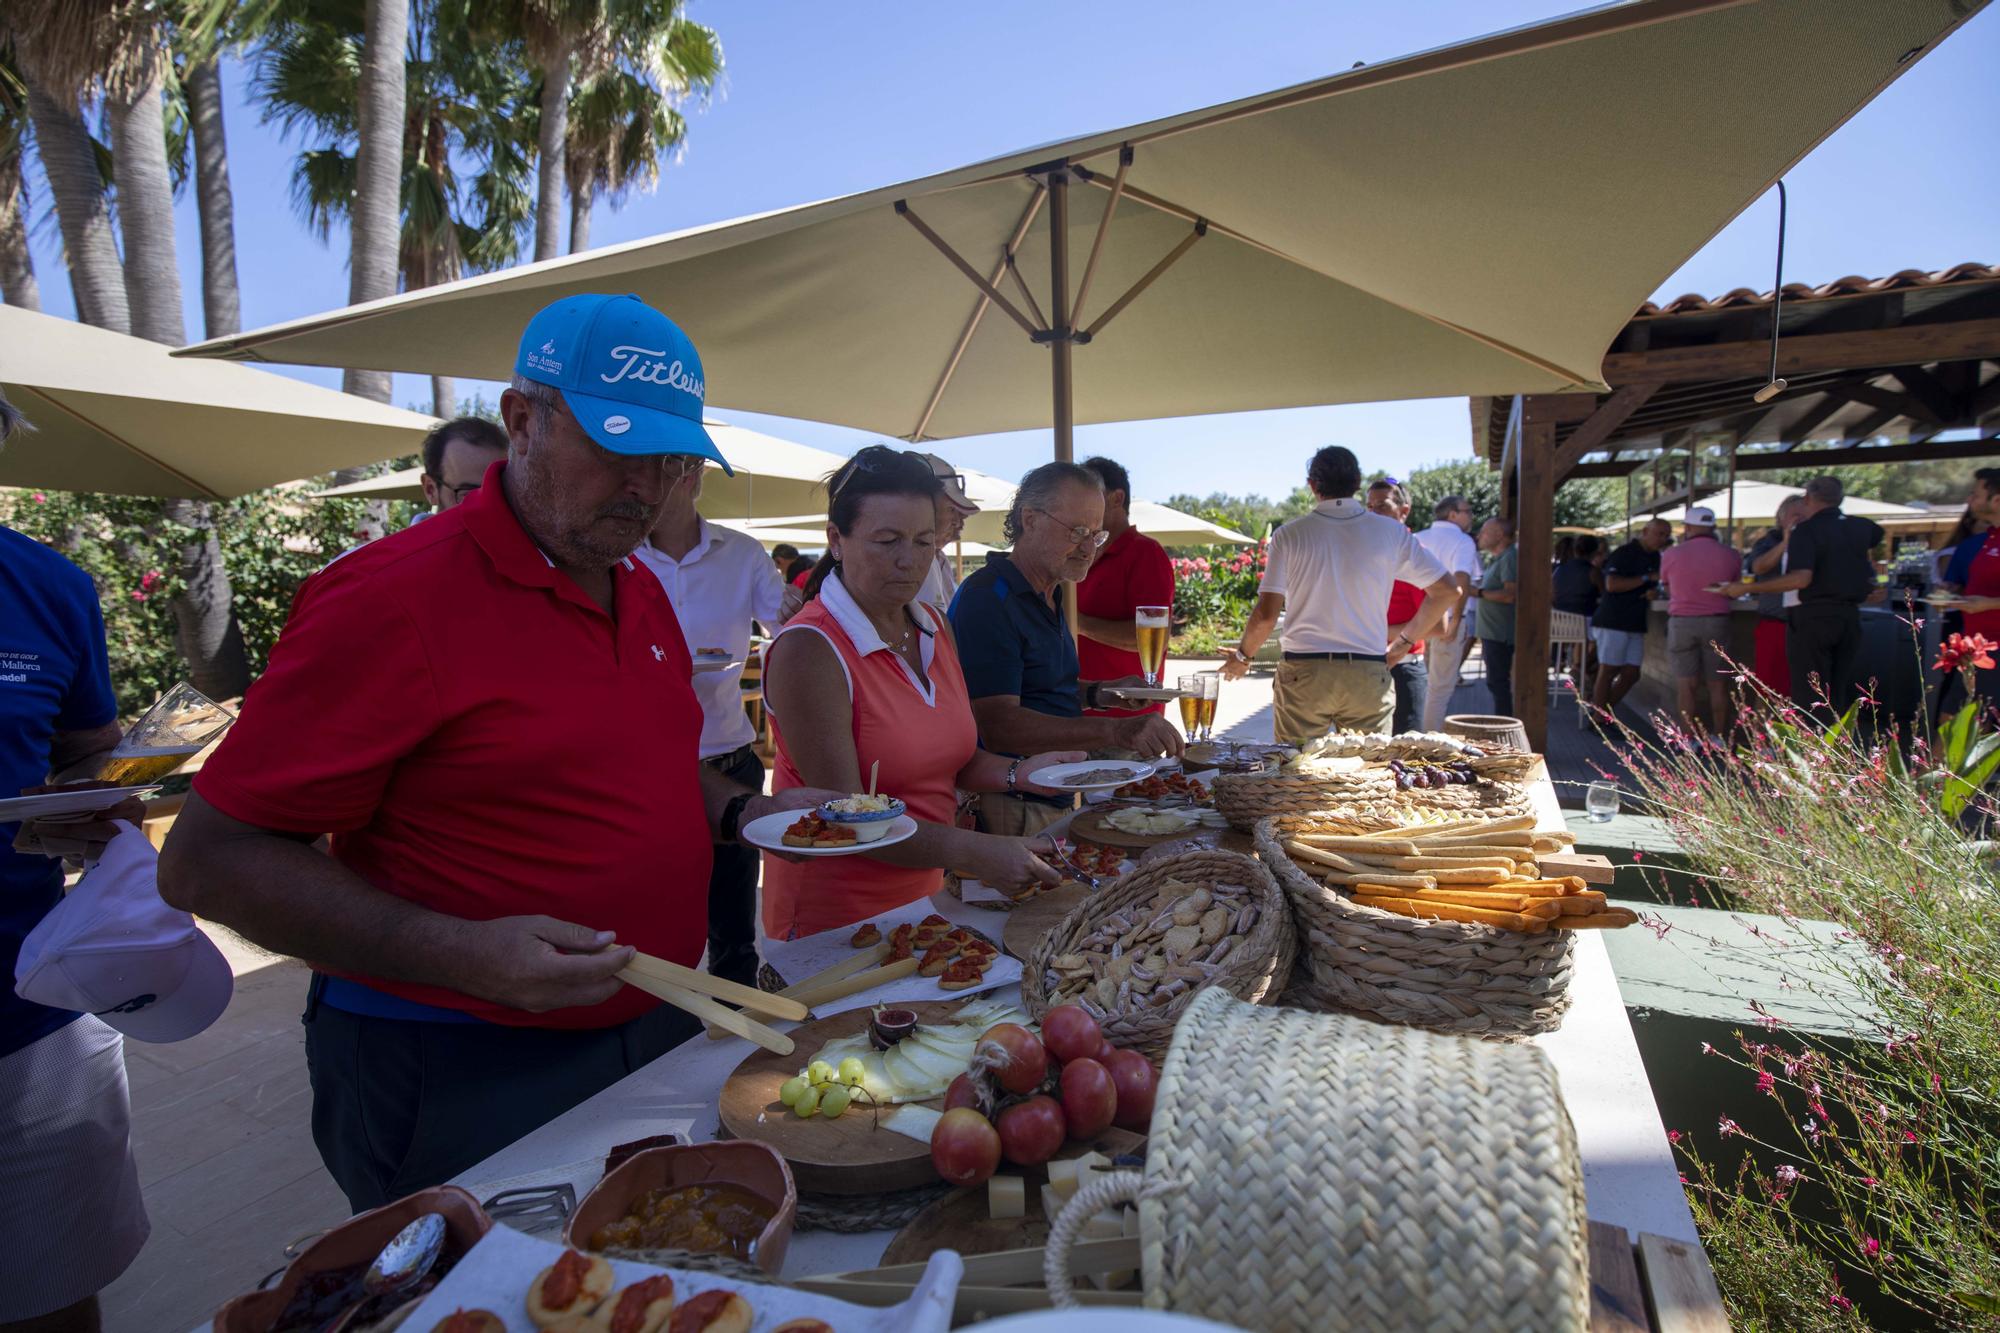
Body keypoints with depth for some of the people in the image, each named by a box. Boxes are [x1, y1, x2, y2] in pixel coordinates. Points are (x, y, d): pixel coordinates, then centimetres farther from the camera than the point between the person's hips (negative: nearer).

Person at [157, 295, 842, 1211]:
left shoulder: (641, 591, 5)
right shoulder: (393, 597, -19)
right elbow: (207, 861, -16)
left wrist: (740, 812, 1)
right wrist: (461, 956, -27)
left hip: (658, 1032, 8)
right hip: (459, 1080, -7)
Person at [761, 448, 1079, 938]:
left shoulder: (933, 626, 2)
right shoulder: (808, 650, -21)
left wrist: (1018, 772, -8)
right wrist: (972, 852, -33)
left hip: (925, 894, 7)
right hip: (833, 919, -7)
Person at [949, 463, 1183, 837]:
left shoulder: (1048, 596, 14)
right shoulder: (987, 599, -18)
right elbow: (998, 726, -29)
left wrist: (1097, 693, 8)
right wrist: (1114, 731, -38)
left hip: (1057, 802, 9)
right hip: (1012, 810, -9)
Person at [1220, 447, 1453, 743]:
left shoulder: (1290, 535, -1)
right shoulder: (1390, 532, 4)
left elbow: (1266, 615, -6)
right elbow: (1447, 590, 8)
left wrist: (1242, 656, 12)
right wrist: (1404, 642, 18)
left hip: (1302, 673, -1)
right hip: (1369, 675, 1)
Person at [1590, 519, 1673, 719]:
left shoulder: (1654, 557, 17)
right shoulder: (1624, 554, -9)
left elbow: (1652, 588, 26)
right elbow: (1612, 585, -21)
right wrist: (1647, 578, -17)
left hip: (1636, 624, 8)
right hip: (1613, 621, -8)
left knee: (1631, 674, 6)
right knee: (1608, 671, -4)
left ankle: (1602, 711, 18)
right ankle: (1598, 720, 2)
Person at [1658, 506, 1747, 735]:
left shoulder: (1672, 554, -4)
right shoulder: (1730, 556, 0)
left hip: (1681, 622, -1)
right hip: (1717, 622, 1)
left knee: (1686, 684, 2)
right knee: (1718, 684, 8)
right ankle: (1720, 739, 12)